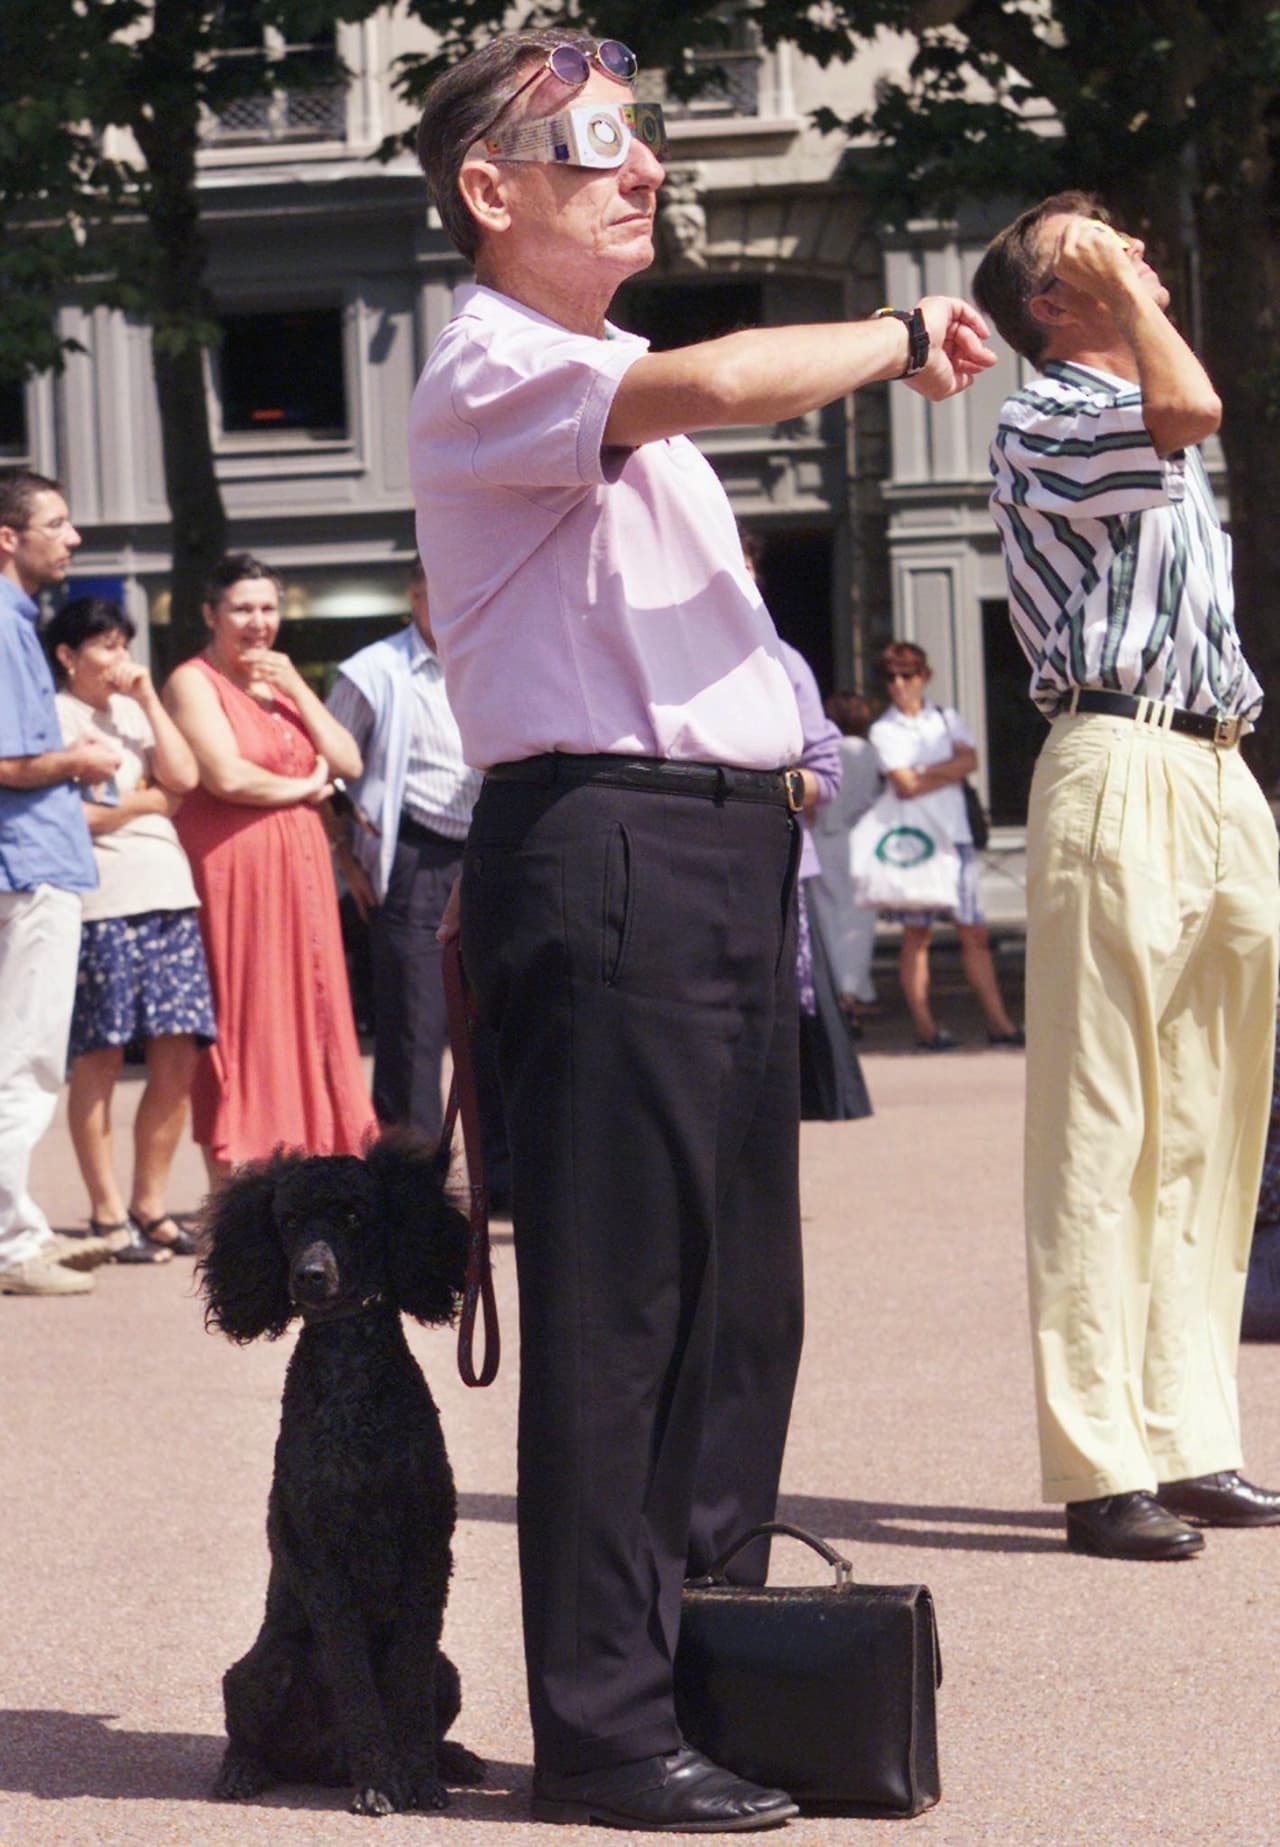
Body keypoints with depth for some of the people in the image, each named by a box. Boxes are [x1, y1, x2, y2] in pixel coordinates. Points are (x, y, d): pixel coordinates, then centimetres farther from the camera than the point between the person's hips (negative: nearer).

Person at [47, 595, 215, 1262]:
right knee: (98, 1059, -3)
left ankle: (150, 1205, 11)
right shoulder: (54, 715, 2)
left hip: (167, 894, 6)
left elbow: (184, 777, 6)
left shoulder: (135, 710, 21)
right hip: (99, 901, -6)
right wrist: (147, 801, 1)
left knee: (177, 1057, 1)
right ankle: (107, 1213, 3)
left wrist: (148, 699, 5)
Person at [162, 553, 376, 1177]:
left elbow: (348, 763, 10)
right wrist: (304, 787, -1)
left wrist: (296, 689, 1)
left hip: (298, 870, 7)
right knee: (239, 1025, -7)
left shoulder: (281, 681, 19)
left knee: (302, 1018, 4)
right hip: (232, 872, -7)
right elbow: (227, 776, -16)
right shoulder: (194, 683, -3)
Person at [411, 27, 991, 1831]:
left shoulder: (614, 391, 23)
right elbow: (718, 379, -26)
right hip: (607, 853, -9)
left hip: (725, 852, 9)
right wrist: (906, 337, -10)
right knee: (617, 1298, -7)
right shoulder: (490, 369, -9)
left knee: (741, 1292, 12)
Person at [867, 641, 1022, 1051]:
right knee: (916, 935, -3)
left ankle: (998, 1021, 3)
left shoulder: (946, 719, 14)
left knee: (974, 932, 3)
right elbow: (905, 786, -10)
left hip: (955, 835, 3)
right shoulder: (884, 730, 2)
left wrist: (923, 773, -9)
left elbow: (969, 760, -3)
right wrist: (948, 773, -3)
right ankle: (924, 1027, -1)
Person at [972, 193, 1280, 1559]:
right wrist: (1128, 292, -7)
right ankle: (1099, 1468, -8)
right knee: (1102, 1133, -9)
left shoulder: (1151, 439, 24)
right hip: (1121, 771, -9)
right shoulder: (1045, 418, -4)